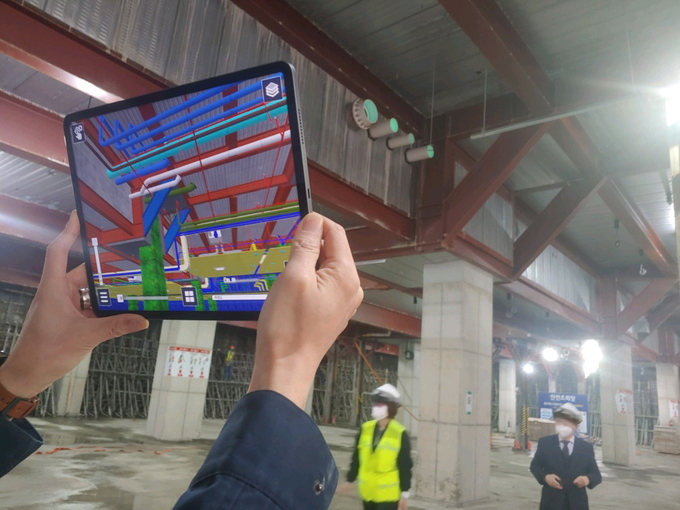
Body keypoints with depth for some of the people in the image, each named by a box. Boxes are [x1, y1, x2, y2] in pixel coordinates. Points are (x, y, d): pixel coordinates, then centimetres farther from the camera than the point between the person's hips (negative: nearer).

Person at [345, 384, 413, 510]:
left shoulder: (400, 434, -12)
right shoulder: (365, 429, 0)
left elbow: (405, 467, -8)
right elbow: (356, 459, 8)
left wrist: (404, 493, -6)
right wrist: (350, 480, 10)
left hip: (388, 495, -5)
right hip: (368, 492, 5)